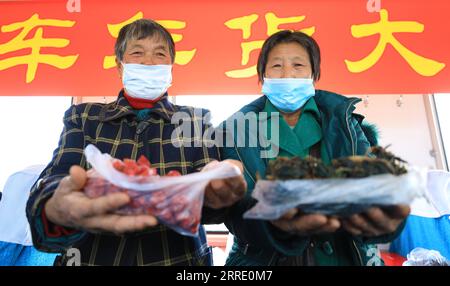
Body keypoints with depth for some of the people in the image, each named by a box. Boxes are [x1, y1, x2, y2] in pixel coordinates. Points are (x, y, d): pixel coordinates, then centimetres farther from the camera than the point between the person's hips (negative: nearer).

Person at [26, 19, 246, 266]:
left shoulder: (196, 120, 5)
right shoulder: (82, 117, 6)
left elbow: (208, 191, -6)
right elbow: (54, 182, -7)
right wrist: (57, 211, -29)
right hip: (90, 257, 3)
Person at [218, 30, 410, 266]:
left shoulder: (343, 122, 5)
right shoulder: (236, 129, -1)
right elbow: (237, 205, -12)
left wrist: (384, 213, -28)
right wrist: (271, 221, -32)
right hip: (262, 258, -2)